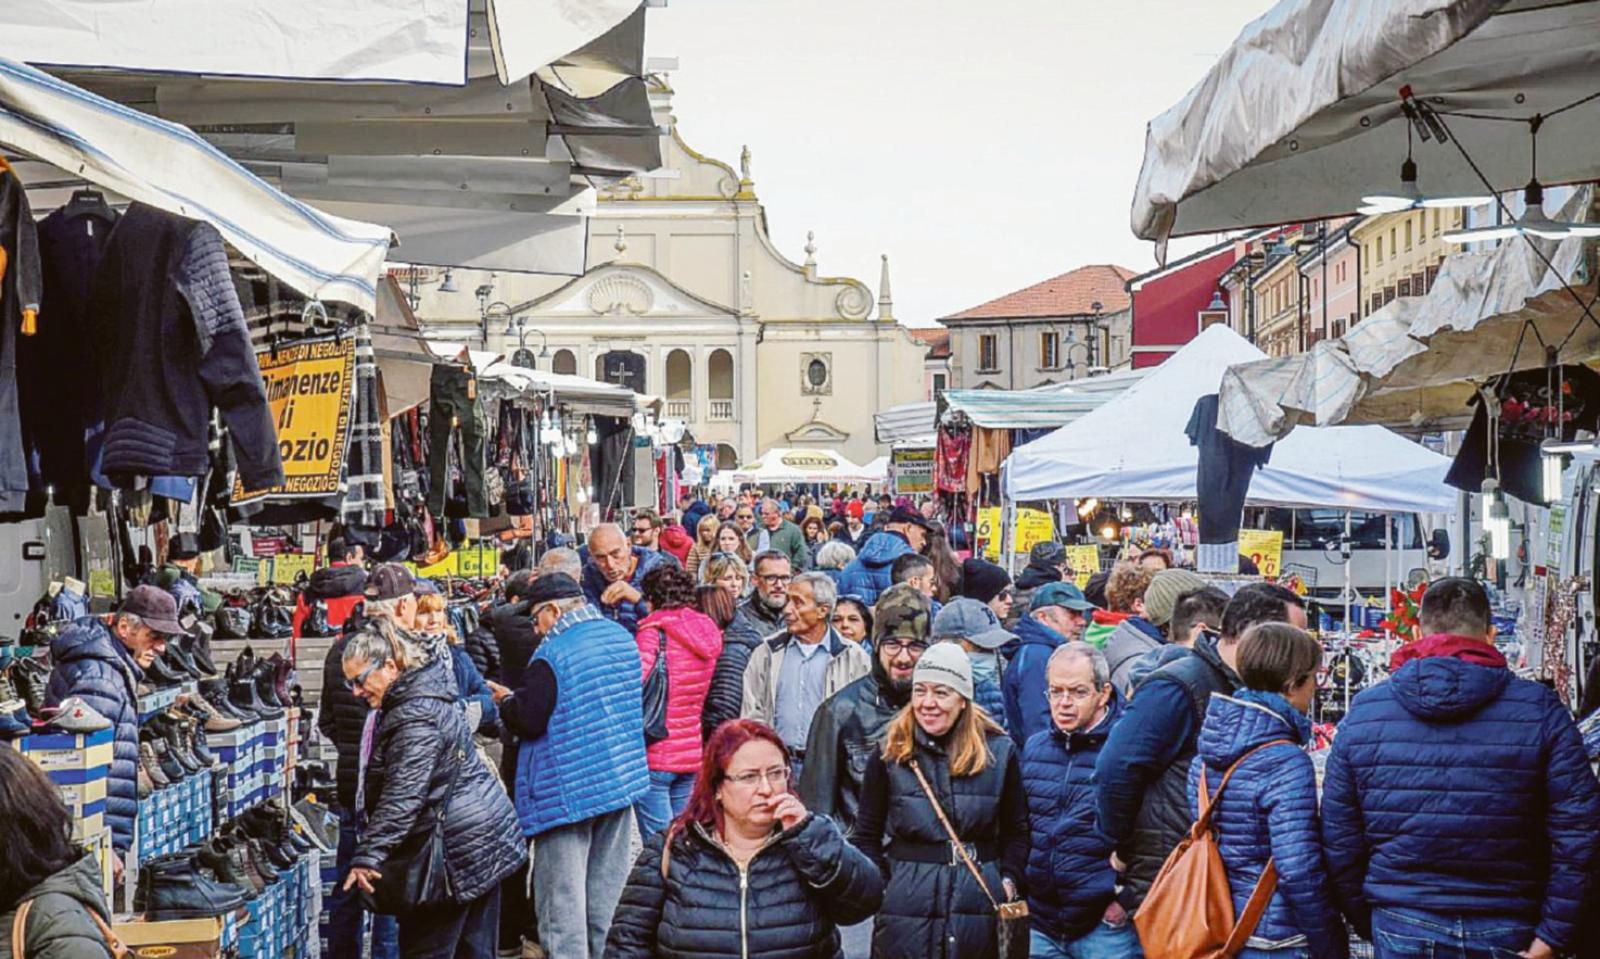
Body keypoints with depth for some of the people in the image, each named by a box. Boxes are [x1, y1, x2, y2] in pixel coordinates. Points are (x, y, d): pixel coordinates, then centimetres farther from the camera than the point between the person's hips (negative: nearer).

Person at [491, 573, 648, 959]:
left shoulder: (553, 652, -16)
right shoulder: (622, 637, 8)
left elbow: (528, 719, -18)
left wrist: (506, 702, 4)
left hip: (567, 789, -7)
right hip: (622, 779, 7)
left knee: (562, 891, -2)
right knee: (606, 884, 14)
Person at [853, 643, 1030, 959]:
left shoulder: (999, 751, 4)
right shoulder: (889, 754, 1)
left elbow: (1017, 831, 12)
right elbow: (867, 835, 8)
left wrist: (1009, 880, -2)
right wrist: (879, 888, -3)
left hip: (980, 904, 1)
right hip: (906, 907, -1)